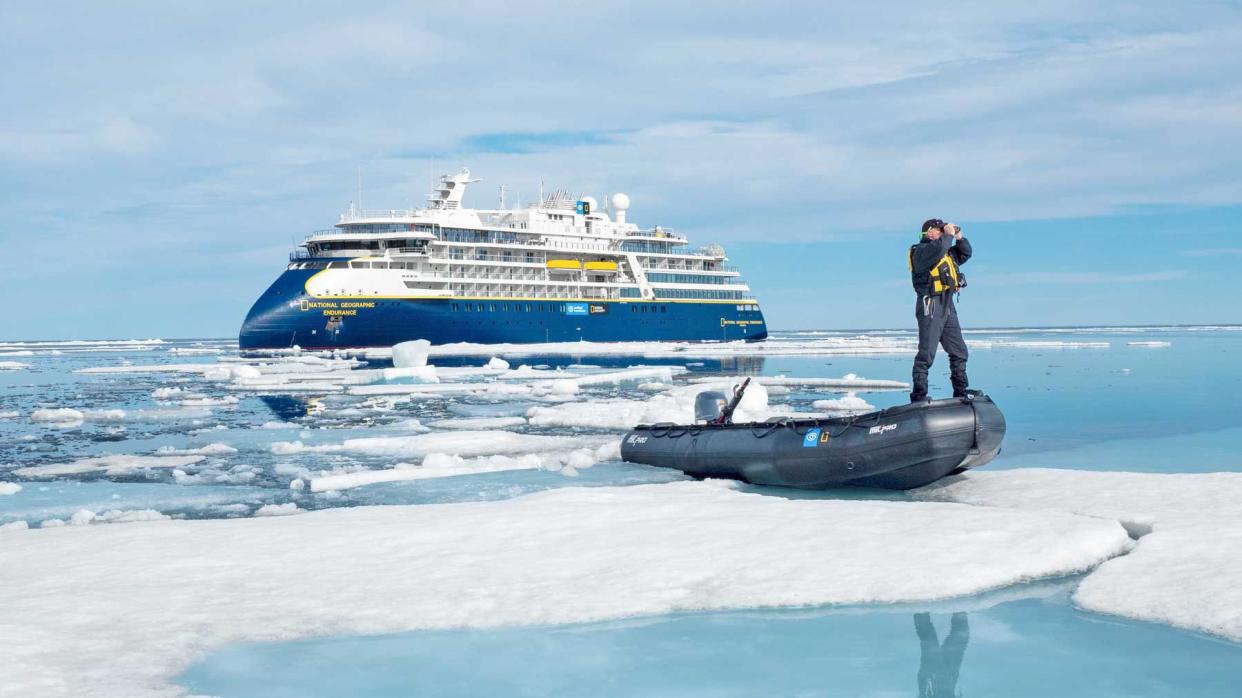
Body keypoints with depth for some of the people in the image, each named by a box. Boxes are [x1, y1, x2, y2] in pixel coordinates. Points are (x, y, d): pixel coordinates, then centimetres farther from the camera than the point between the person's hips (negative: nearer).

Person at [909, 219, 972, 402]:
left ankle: (961, 392, 21)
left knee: (959, 351, 12)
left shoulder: (947, 252, 21)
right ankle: (918, 396, -11)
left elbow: (965, 254, 30)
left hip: (947, 307, 9)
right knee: (926, 353, -11)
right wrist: (949, 234, -10)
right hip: (930, 306, -9)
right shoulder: (921, 250, -8)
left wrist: (959, 237, 15)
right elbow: (939, 248, -27)